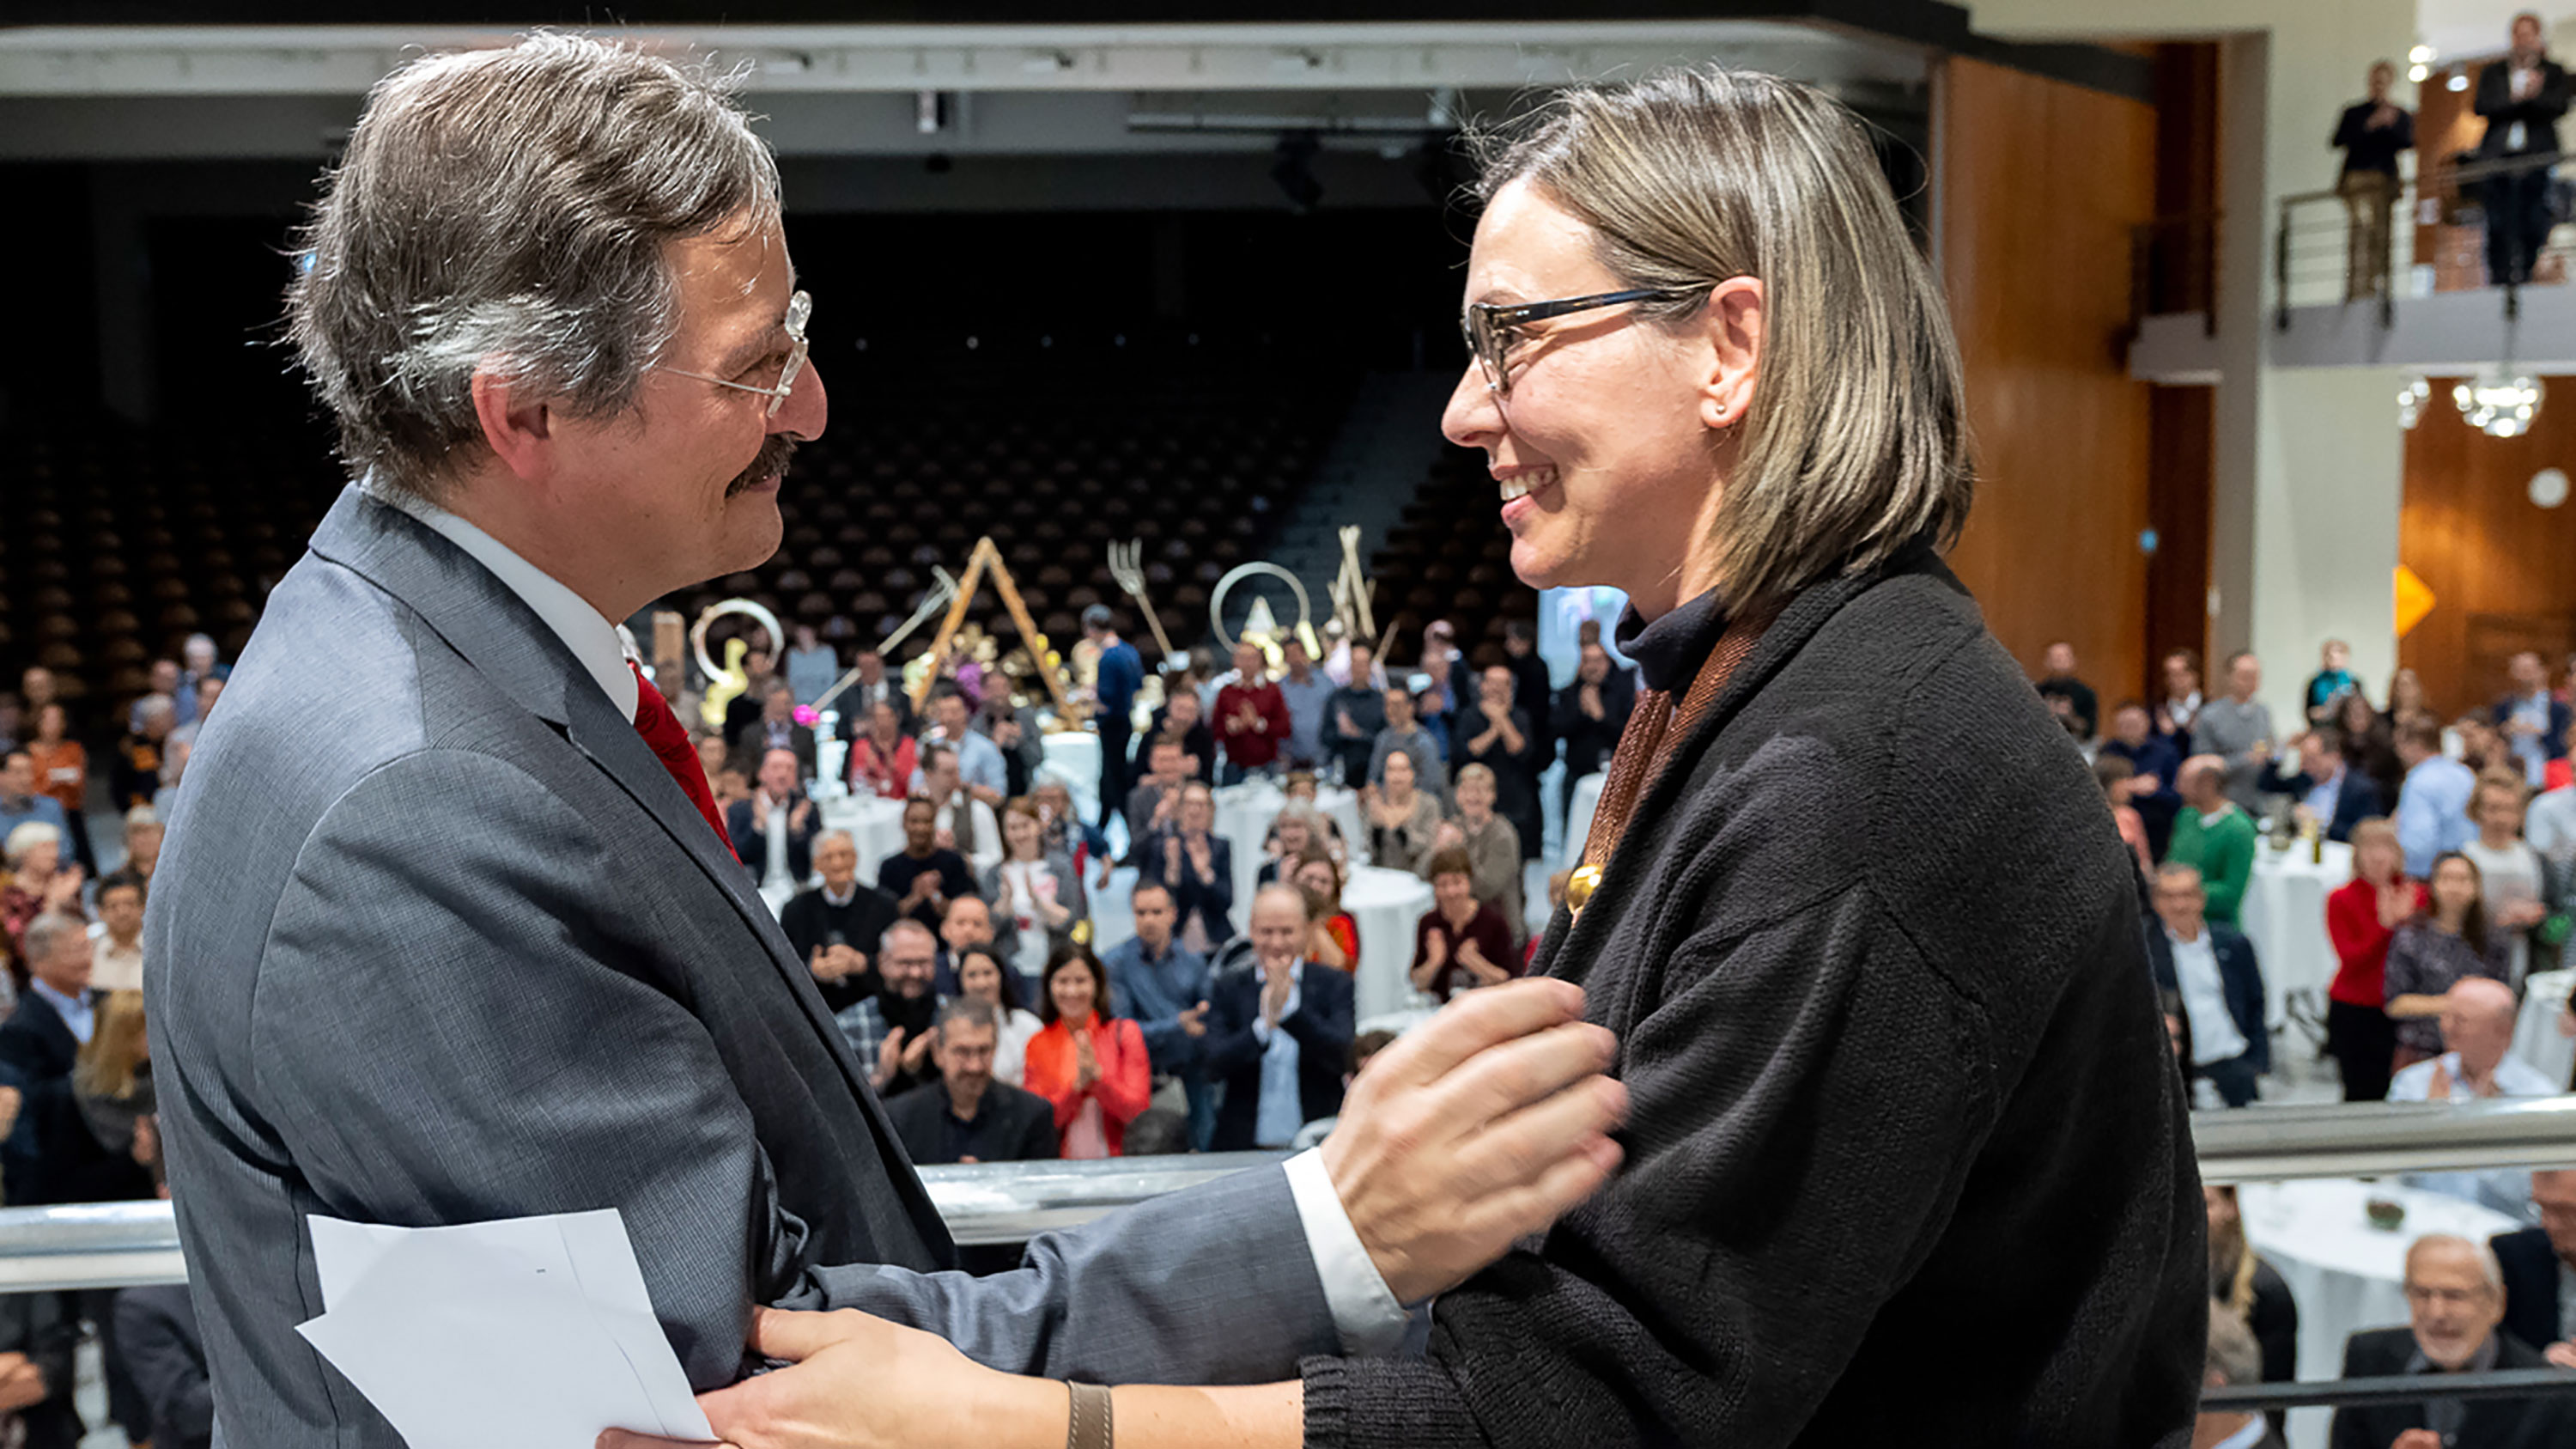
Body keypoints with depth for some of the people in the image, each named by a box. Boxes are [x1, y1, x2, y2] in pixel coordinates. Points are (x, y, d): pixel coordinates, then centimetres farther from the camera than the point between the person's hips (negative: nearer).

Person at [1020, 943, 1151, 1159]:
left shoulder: (1124, 1032, 5)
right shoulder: (1038, 1044, 8)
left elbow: (1139, 1113, -1)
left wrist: (1097, 1075, -13)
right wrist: (1077, 1084, -12)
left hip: (1118, 1163, -1)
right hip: (1061, 1166, 1)